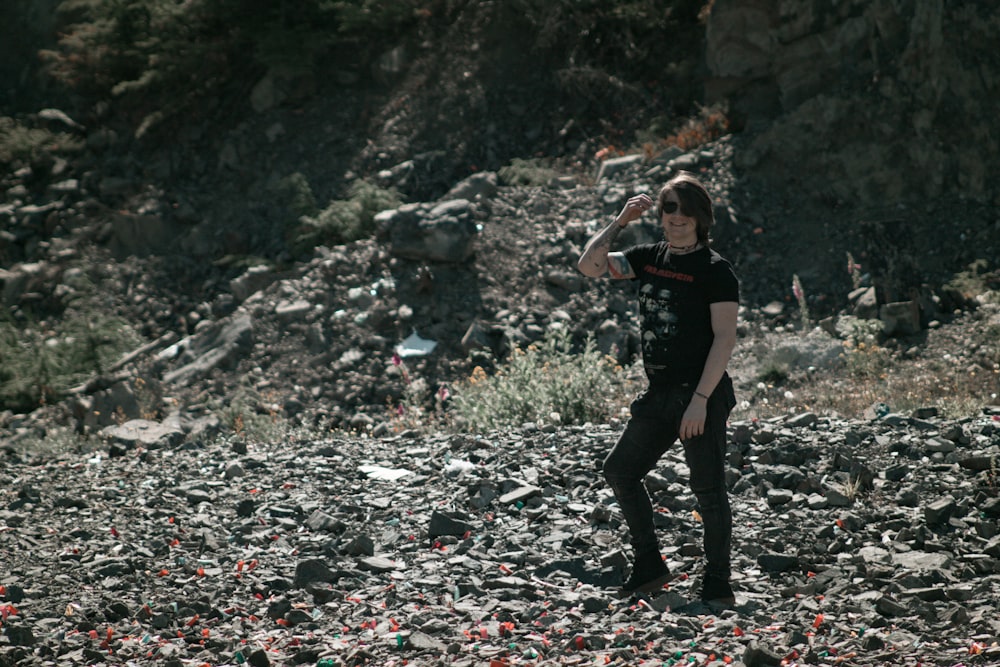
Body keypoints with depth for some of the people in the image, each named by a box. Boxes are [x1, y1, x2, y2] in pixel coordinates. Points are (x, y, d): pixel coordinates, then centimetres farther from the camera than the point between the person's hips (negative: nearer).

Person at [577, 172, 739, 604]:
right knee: (620, 471, 12)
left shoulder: (715, 271, -9)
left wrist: (700, 400, -21)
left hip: (702, 396, -8)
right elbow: (589, 266, 6)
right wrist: (620, 222, -3)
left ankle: (717, 584, 7)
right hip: (659, 395, 8)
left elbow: (725, 338, -15)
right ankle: (649, 568, 21)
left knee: (708, 488, -4)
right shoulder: (649, 258, 10)